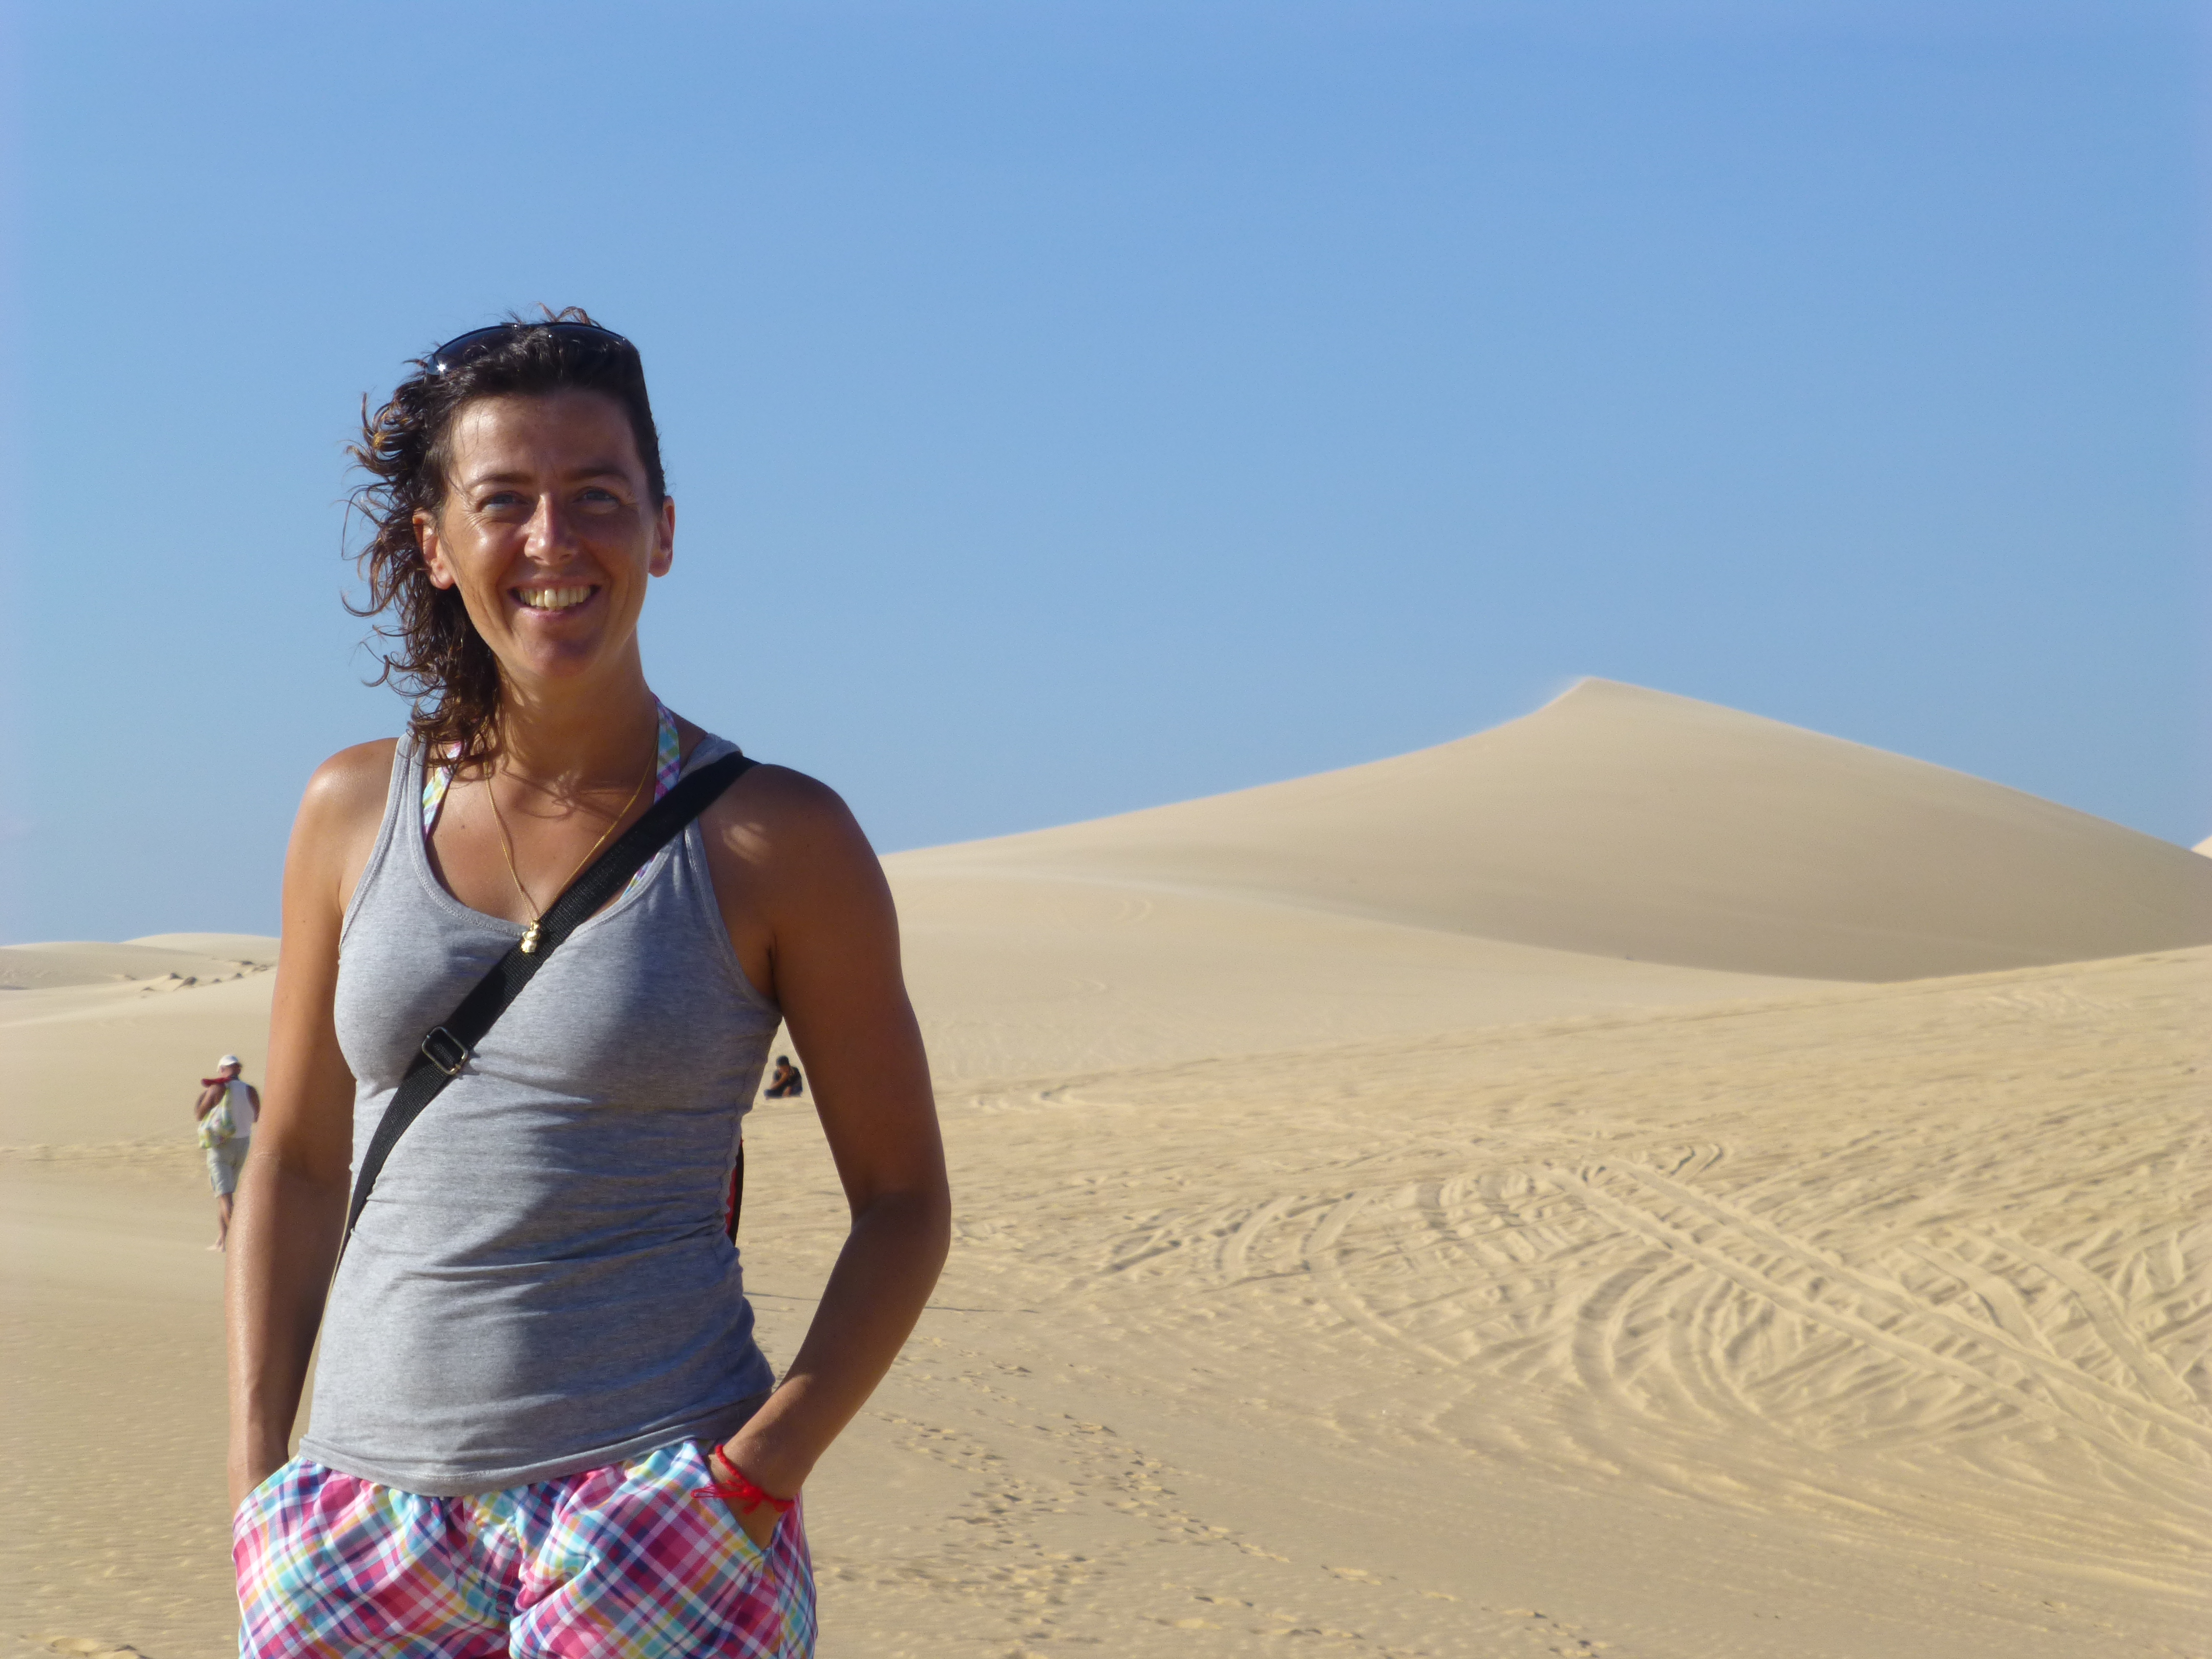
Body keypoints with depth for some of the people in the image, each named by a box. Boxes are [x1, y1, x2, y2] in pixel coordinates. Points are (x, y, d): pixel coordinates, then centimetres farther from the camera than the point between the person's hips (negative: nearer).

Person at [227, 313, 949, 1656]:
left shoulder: (776, 841, -4)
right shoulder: (356, 813, 6)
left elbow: (905, 1201, 0)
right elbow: (297, 1164, 13)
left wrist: (758, 1473, -10)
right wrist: (254, 1479, 6)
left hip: (660, 1512, -3)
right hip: (371, 1504, 3)